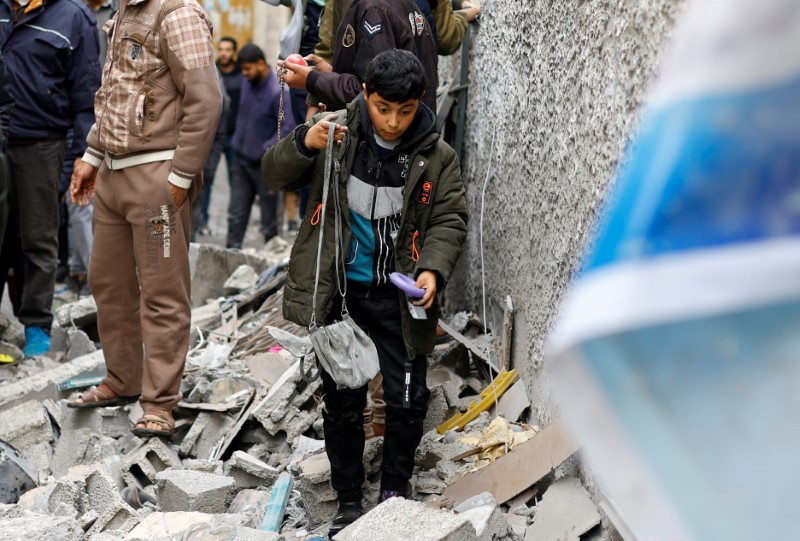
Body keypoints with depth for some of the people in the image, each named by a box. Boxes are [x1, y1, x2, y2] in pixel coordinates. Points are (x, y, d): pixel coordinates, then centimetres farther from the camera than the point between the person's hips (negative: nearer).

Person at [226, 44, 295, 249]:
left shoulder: (278, 92, -18)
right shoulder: (248, 84, 6)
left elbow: (288, 126, -21)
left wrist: (266, 149, -21)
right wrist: (238, 141, 15)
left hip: (263, 163, -7)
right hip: (241, 159, 7)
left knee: (269, 214, 4)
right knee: (236, 212, 8)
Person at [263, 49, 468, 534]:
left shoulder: (437, 156, -4)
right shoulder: (336, 132, -5)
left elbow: (450, 220, -3)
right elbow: (276, 175, -1)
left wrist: (433, 268, -21)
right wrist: (304, 144, -22)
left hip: (398, 296, 0)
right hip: (339, 293, 0)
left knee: (409, 400, 0)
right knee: (343, 401, 6)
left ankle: (395, 491, 21)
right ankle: (349, 502, 19)